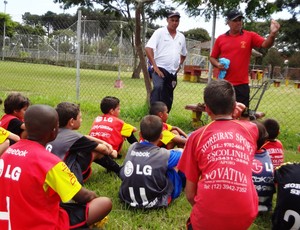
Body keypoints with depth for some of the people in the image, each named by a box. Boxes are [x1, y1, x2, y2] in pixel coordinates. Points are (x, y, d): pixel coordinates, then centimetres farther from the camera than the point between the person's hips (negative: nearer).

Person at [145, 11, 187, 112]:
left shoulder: (181, 37, 13)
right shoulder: (159, 32, -3)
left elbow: (183, 54, 28)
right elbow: (148, 48, -13)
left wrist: (179, 66, 13)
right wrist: (155, 66, -17)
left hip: (173, 72, 6)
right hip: (160, 68, -6)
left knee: (168, 99, 9)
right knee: (158, 87, -34)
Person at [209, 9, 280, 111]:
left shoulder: (250, 36, 1)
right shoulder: (220, 38, 5)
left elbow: (266, 44, -13)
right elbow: (212, 57, 11)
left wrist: (272, 34, -32)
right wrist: (217, 64, -10)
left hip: (242, 84, -1)